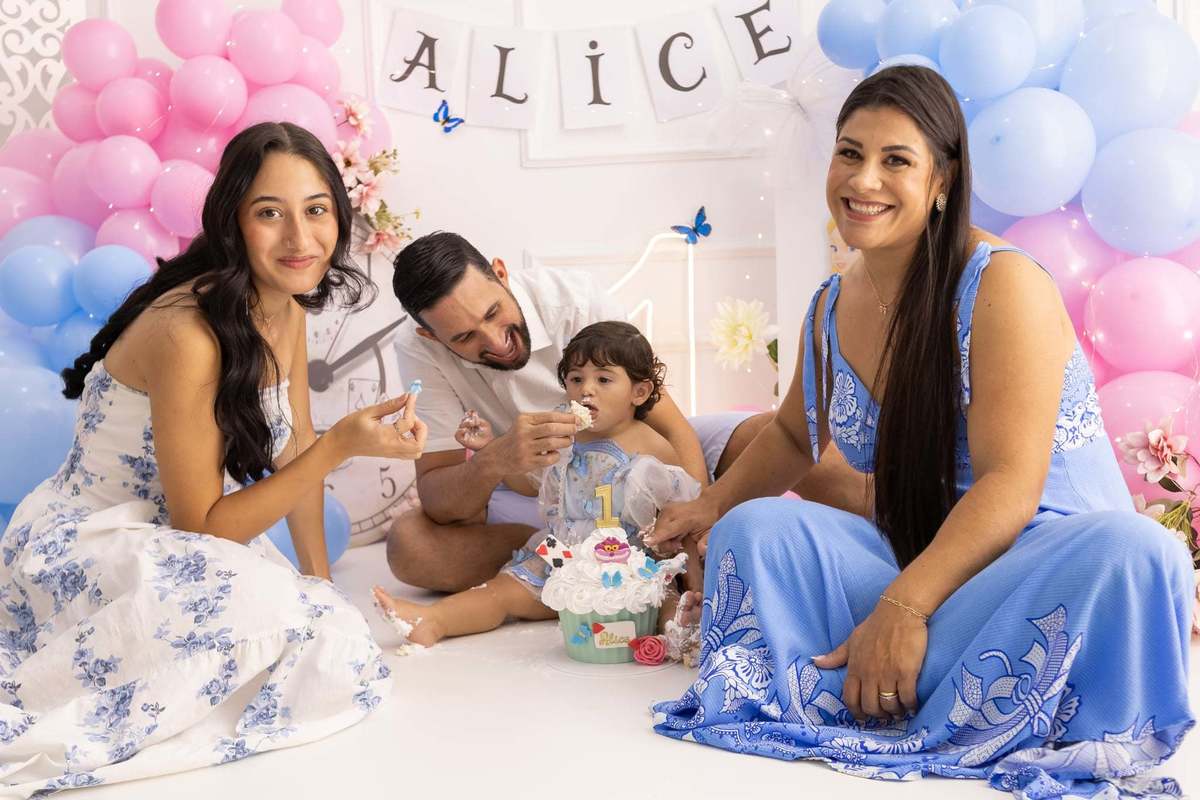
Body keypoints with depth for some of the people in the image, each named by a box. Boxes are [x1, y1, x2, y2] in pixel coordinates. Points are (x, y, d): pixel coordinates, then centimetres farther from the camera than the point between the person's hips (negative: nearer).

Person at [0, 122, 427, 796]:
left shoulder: (288, 307, 0)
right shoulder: (189, 332, -26)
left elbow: (295, 452, 9)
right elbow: (202, 526, -21)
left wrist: (320, 581, 6)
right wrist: (341, 446, -28)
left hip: (176, 548, 9)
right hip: (81, 550, -8)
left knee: (341, 653, -12)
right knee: (273, 620, -34)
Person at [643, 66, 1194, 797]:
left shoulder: (1003, 285, -15)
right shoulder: (833, 309, 4)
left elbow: (1010, 486, -23)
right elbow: (795, 435, 24)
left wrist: (904, 606, -32)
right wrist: (712, 506, 8)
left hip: (1044, 556, -4)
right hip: (916, 564, 5)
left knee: (1134, 552, -37)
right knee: (756, 527, -12)